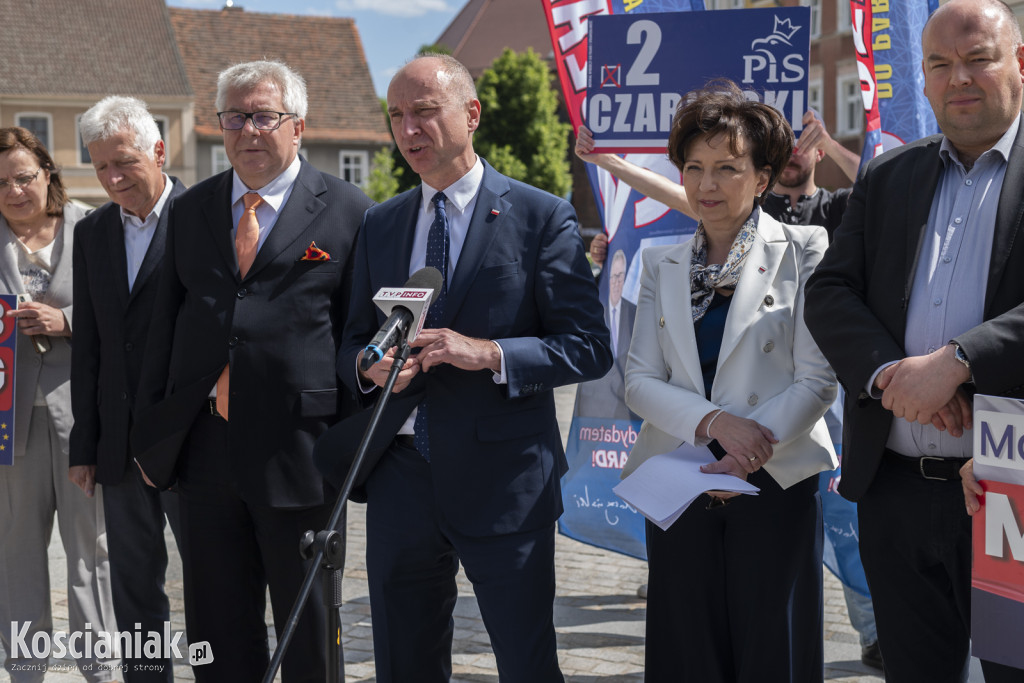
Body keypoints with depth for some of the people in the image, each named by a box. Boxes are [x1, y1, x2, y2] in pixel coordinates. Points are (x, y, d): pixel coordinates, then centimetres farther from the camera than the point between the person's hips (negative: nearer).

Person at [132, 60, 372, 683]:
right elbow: (165, 324, 14)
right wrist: (154, 429, 11)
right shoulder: (189, 210, 12)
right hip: (204, 449, 4)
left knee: (308, 633, 8)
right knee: (218, 633, 12)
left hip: (298, 448, -4)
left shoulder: (347, 210, -1)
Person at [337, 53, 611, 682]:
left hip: (503, 481, -4)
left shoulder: (542, 217, -4)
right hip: (401, 481, 5)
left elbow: (590, 347, -7)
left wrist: (489, 353, -21)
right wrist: (368, 365, -7)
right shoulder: (380, 224, 12)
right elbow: (351, 341, 17)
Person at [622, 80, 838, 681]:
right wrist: (714, 421, -14)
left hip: (774, 485, -3)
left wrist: (751, 446, -20)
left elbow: (818, 381, -7)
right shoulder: (662, 265, 10)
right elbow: (641, 381, 3)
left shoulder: (803, 252, -1)